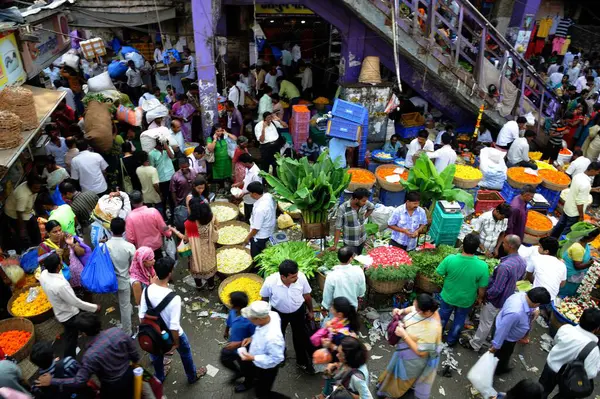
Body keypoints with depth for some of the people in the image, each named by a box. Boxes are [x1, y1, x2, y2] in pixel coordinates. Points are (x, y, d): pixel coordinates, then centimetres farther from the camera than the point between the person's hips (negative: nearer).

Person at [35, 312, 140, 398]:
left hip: (113, 387, -5)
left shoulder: (90, 355, -32)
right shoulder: (117, 331, -21)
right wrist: (135, 361, 13)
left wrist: (52, 381, -17)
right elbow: (134, 352, -8)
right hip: (129, 375, 5)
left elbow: (79, 381, -25)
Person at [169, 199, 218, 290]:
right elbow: (215, 232, -7)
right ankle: (211, 285, 44)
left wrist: (174, 230, -6)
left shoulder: (189, 223, -30)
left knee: (197, 266, 25)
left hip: (196, 250, -2)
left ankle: (198, 285, 47)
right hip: (209, 248, 2)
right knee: (209, 265, 25)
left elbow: (186, 239, -15)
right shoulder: (211, 218, -23)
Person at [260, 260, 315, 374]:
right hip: (279, 313, 0)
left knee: (300, 336, 19)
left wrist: (310, 311, 4)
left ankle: (301, 361, 47)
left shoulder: (301, 277, -32)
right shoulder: (270, 282, -36)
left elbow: (307, 295, -11)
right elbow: (265, 298, -13)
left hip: (298, 311, 0)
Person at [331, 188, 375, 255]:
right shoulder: (343, 208, -23)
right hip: (350, 242, -4)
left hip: (362, 239, 5)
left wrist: (364, 218, 1)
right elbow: (338, 227, -17)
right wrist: (335, 245, -18)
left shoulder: (365, 204, -12)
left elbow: (372, 207, 14)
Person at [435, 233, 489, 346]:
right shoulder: (482, 266, -29)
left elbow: (439, 273, -13)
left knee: (443, 317, 28)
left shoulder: (450, 259, -30)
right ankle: (451, 340, 48)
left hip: (448, 296, 0)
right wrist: (480, 298, 5)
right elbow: (482, 288, -15)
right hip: (466, 300, 0)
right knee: (459, 320, 28)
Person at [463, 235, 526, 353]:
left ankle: (474, 344, 30)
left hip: (495, 300, -8)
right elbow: (519, 278, 11)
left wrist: (485, 296, -15)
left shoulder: (505, 266, -38)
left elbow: (496, 289, -31)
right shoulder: (522, 262, -10)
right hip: (507, 298, 8)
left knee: (485, 323, 12)